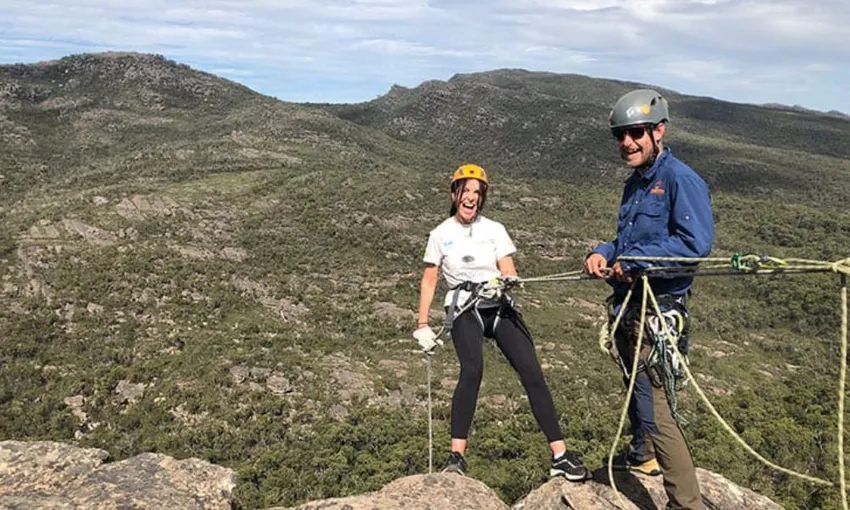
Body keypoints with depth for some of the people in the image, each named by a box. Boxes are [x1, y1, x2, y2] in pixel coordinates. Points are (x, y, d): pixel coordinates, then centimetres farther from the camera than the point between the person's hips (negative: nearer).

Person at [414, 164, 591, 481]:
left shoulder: (494, 230, 8)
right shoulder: (441, 234, 6)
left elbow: (509, 271, 1)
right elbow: (429, 280, 9)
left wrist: (501, 282, -24)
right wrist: (422, 325, 3)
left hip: (500, 308, 2)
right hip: (464, 311, -2)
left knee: (533, 374, -10)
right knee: (472, 370, -29)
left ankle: (560, 456, -4)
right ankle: (456, 456, -21)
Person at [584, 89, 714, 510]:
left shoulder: (680, 179, -15)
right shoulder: (635, 184, 13)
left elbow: (696, 242, -26)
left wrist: (632, 261, -20)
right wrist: (604, 253, -1)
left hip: (659, 312, -9)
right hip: (629, 307, 9)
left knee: (656, 411, -11)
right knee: (636, 390, 26)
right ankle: (642, 455, 49)